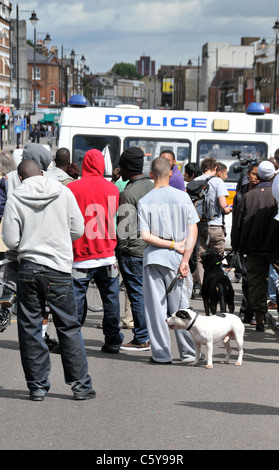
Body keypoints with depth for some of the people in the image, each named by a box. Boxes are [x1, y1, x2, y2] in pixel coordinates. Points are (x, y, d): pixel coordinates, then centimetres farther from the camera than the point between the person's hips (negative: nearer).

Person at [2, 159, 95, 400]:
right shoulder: (63, 192, -1)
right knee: (69, 328, 9)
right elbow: (78, 230, 2)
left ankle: (37, 386, 11)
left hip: (28, 268, 0)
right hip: (59, 269, 0)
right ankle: (81, 385, 11)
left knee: (30, 328, 9)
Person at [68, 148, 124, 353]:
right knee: (111, 298, 8)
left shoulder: (72, 188, -5)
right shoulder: (112, 189, 1)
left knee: (75, 299, 4)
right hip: (107, 255, 1)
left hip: (80, 257, -1)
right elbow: (111, 217, 10)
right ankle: (112, 341, 12)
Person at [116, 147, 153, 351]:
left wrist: (120, 250, -5)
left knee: (137, 294, -2)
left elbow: (124, 227, -16)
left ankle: (141, 339, 1)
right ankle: (152, 336, 17)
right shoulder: (153, 187, 10)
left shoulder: (128, 193, -15)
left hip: (133, 251, -8)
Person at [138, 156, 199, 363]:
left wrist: (172, 244, -4)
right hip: (176, 259, 1)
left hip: (153, 258, -1)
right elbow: (193, 231, -5)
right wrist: (185, 259, -5)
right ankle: (188, 352, 12)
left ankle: (161, 353, 5)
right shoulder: (183, 197, -2)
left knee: (156, 307, 4)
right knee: (180, 307, 8)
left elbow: (146, 236, -11)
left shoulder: (145, 201, -4)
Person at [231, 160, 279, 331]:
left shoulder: (248, 197, 3)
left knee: (257, 282, 7)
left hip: (254, 248, 3)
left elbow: (238, 222, 7)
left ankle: (259, 318, 5)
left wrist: (237, 246, 16)